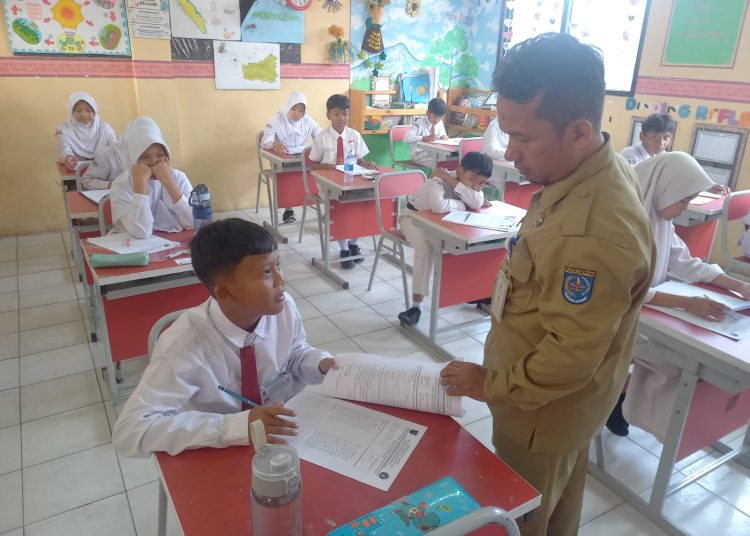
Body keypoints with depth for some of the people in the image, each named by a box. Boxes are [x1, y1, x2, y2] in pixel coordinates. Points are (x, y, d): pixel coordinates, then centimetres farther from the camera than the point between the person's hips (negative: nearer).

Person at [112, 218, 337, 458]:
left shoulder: (285, 308, -14)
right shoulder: (185, 344, -25)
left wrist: (322, 364, -14)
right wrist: (235, 426, -34)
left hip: (279, 441, 3)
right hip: (214, 458, -2)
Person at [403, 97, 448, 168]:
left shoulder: (440, 123, 3)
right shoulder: (419, 124, -16)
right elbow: (406, 138, -30)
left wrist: (444, 136, -10)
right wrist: (426, 138, -36)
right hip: (420, 155, -6)